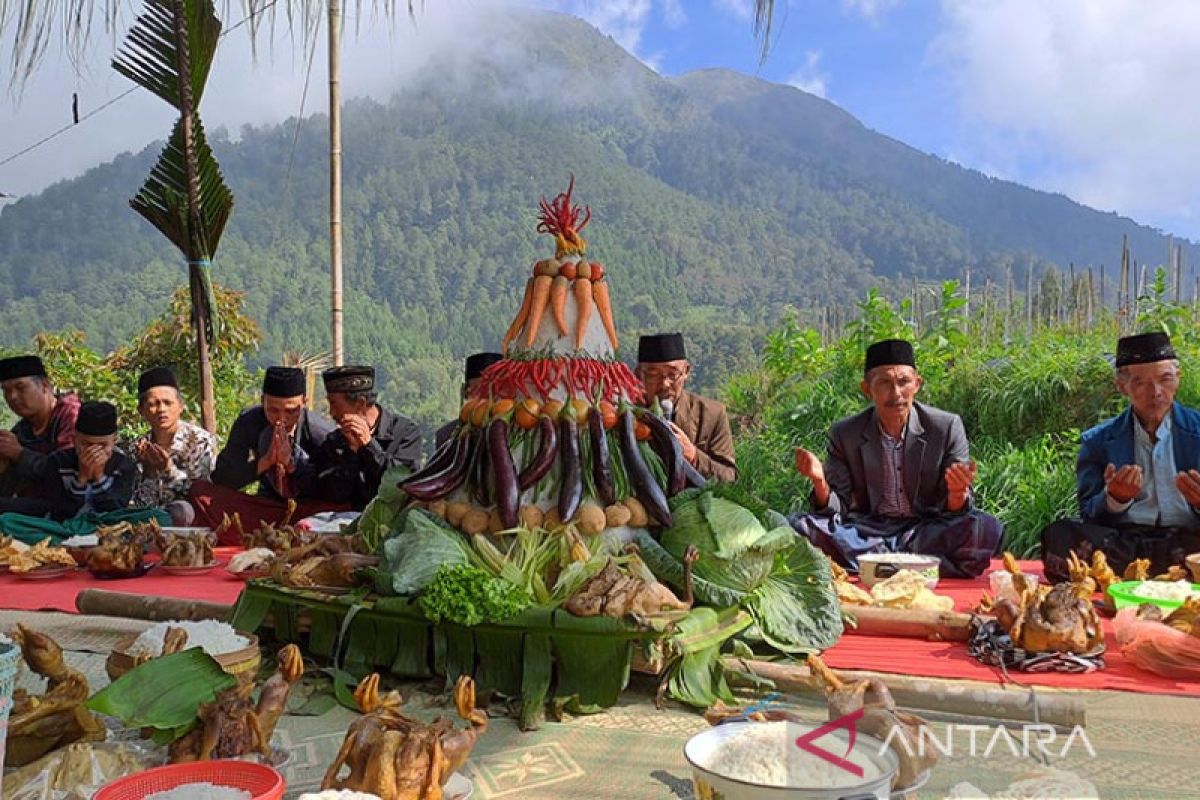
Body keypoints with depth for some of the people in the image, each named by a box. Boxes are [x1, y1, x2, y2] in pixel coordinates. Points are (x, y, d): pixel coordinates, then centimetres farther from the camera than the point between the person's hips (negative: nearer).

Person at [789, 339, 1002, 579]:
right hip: (868, 531, 1)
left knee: (987, 528, -28)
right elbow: (836, 510, -1)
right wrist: (820, 482, -23)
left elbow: (954, 513, -3)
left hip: (928, 531, 0)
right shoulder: (845, 434, -1)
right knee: (799, 525, -24)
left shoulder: (947, 427, -3)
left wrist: (958, 494, -27)